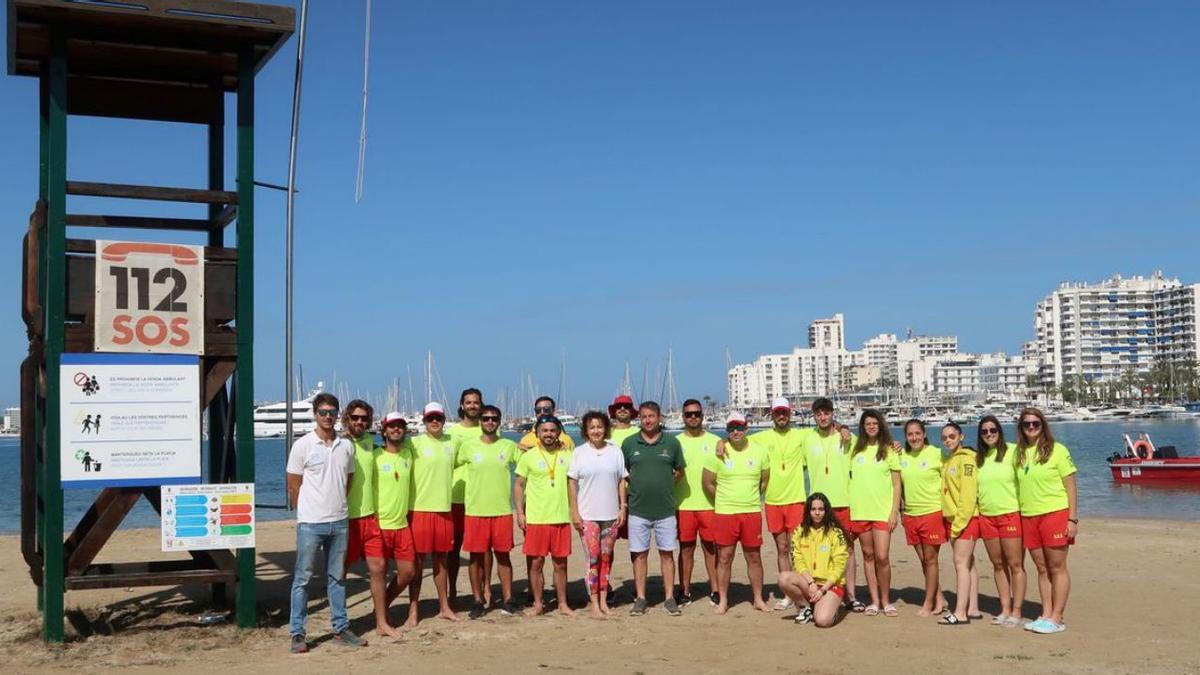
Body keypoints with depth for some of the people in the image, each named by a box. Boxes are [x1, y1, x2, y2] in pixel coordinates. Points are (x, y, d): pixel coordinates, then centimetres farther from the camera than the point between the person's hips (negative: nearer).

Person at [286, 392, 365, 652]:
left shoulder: (346, 446, 7)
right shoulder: (302, 445, -6)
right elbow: (293, 486, -2)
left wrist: (336, 506, 10)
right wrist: (310, 510, 3)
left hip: (340, 521, 4)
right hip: (310, 523, -4)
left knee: (337, 577, 12)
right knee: (303, 577, 1)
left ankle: (341, 629, 19)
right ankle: (298, 633, 7)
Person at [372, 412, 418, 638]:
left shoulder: (409, 452, 7)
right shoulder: (375, 456, -8)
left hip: (402, 524, 5)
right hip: (379, 523, -5)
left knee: (407, 572, 8)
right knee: (379, 571, 0)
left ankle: (382, 607, 28)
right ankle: (381, 622, 7)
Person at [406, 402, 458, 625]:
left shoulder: (451, 443, 7)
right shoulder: (416, 443, -7)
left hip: (444, 508, 4)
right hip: (420, 508, -4)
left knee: (441, 558, 13)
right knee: (418, 561, 1)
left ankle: (444, 606, 24)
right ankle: (413, 610, 8)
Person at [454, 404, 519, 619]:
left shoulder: (509, 446, 3)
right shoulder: (467, 446, 1)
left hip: (502, 510, 0)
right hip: (475, 510, 0)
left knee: (503, 555, 6)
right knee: (476, 556, 4)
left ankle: (507, 599, 15)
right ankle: (478, 600, 14)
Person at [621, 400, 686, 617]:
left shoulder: (671, 443, 2)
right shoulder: (629, 443, 2)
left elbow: (679, 471, 11)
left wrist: (664, 485, 3)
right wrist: (637, 485, 0)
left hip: (665, 509, 0)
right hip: (638, 510, 0)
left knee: (667, 553, 5)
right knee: (639, 554, 5)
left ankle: (670, 598, 12)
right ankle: (640, 598, 13)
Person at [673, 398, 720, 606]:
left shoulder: (714, 441, 6)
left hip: (709, 504, 0)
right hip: (683, 505, 0)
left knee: (711, 548, 4)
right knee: (686, 549, 5)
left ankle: (714, 590, 14)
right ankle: (685, 592, 14)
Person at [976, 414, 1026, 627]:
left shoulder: (1012, 451, -6)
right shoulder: (979, 457, 11)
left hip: (1011, 514, -5)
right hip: (986, 516, 5)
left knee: (1015, 564, -2)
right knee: (998, 564, 10)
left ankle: (1016, 612, 4)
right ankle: (1005, 609, 17)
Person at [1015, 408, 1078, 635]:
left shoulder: (1057, 450, -4)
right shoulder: (1020, 453, 10)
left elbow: (1071, 486, -5)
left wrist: (1073, 519, -10)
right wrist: (1018, 517, 10)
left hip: (1055, 514, -5)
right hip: (1028, 517, 5)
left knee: (1057, 568, -1)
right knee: (1042, 569, 10)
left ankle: (1056, 618, 2)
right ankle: (1046, 614, 15)